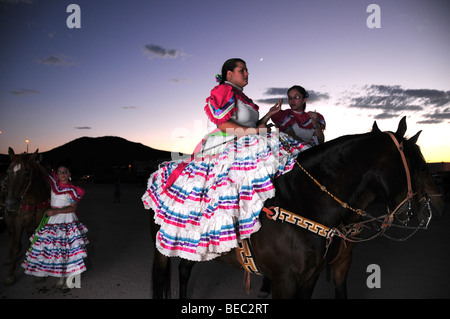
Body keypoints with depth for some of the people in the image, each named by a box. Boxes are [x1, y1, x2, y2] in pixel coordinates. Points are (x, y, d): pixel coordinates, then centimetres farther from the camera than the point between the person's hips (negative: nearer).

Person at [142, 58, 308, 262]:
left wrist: (269, 115, 17)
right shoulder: (224, 91, -1)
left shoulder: (242, 98, 27)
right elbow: (223, 125, -15)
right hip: (225, 149, -10)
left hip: (247, 149, 10)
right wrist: (256, 131, -18)